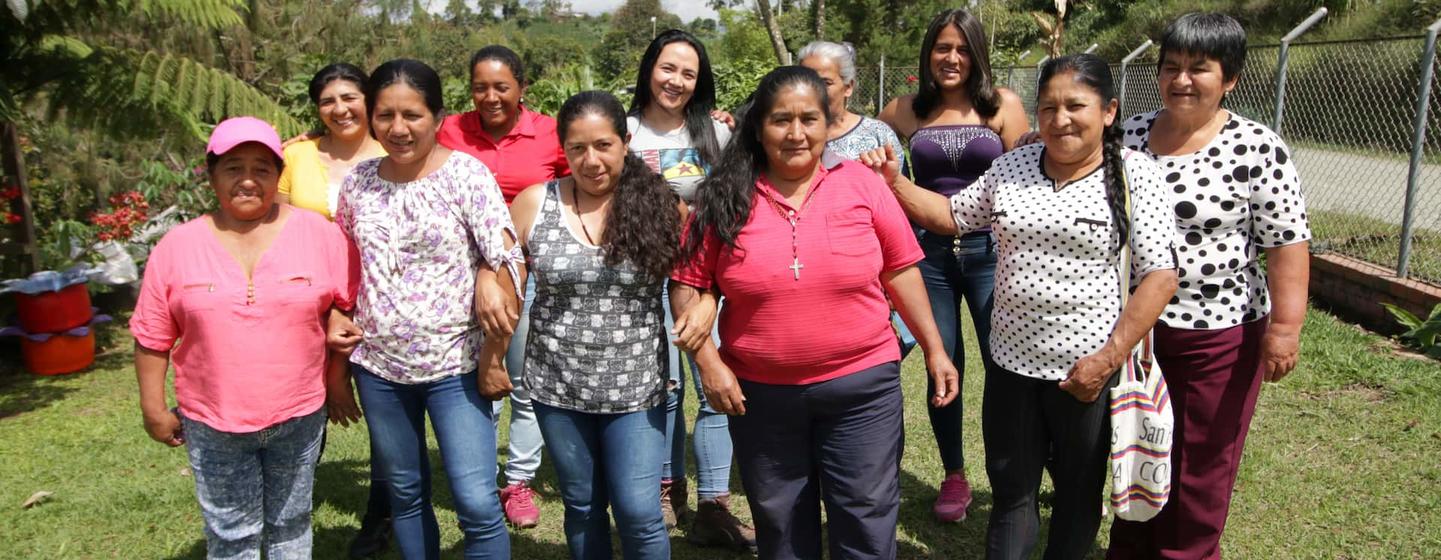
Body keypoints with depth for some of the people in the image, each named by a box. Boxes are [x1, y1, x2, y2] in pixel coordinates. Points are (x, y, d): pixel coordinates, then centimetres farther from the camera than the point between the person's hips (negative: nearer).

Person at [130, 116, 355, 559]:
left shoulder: (318, 233, -6)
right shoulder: (176, 247, -4)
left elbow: (351, 306, 0)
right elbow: (152, 337, 2)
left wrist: (338, 377, 0)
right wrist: (155, 410, 4)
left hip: (299, 418, 0)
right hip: (213, 425, 0)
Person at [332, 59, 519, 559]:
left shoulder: (465, 173, -11)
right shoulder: (358, 182, 3)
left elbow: (504, 265, -14)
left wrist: (492, 359, -14)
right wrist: (335, 321, 2)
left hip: (455, 365, -4)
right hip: (377, 366, 5)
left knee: (477, 504, -5)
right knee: (405, 494, 17)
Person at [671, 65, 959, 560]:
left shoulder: (861, 184, -3)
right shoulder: (725, 197, -5)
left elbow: (899, 271, 4)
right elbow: (687, 284, 0)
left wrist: (934, 350, 5)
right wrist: (709, 363, -9)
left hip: (862, 385, 0)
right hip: (759, 393, 1)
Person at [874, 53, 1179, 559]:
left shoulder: (1133, 175, -10)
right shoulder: (1011, 167, 3)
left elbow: (1159, 276, -13)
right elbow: (952, 216, 13)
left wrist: (1109, 358, -17)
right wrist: (893, 182, -1)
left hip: (1087, 368, -3)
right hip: (1011, 361, 3)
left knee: (1079, 493, 17)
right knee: (1010, 491, 16)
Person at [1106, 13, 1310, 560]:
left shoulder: (1257, 149, -11)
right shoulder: (1130, 133, 2)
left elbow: (1286, 244, -12)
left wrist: (1285, 327, -17)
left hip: (1217, 334, -4)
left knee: (1201, 460, 10)